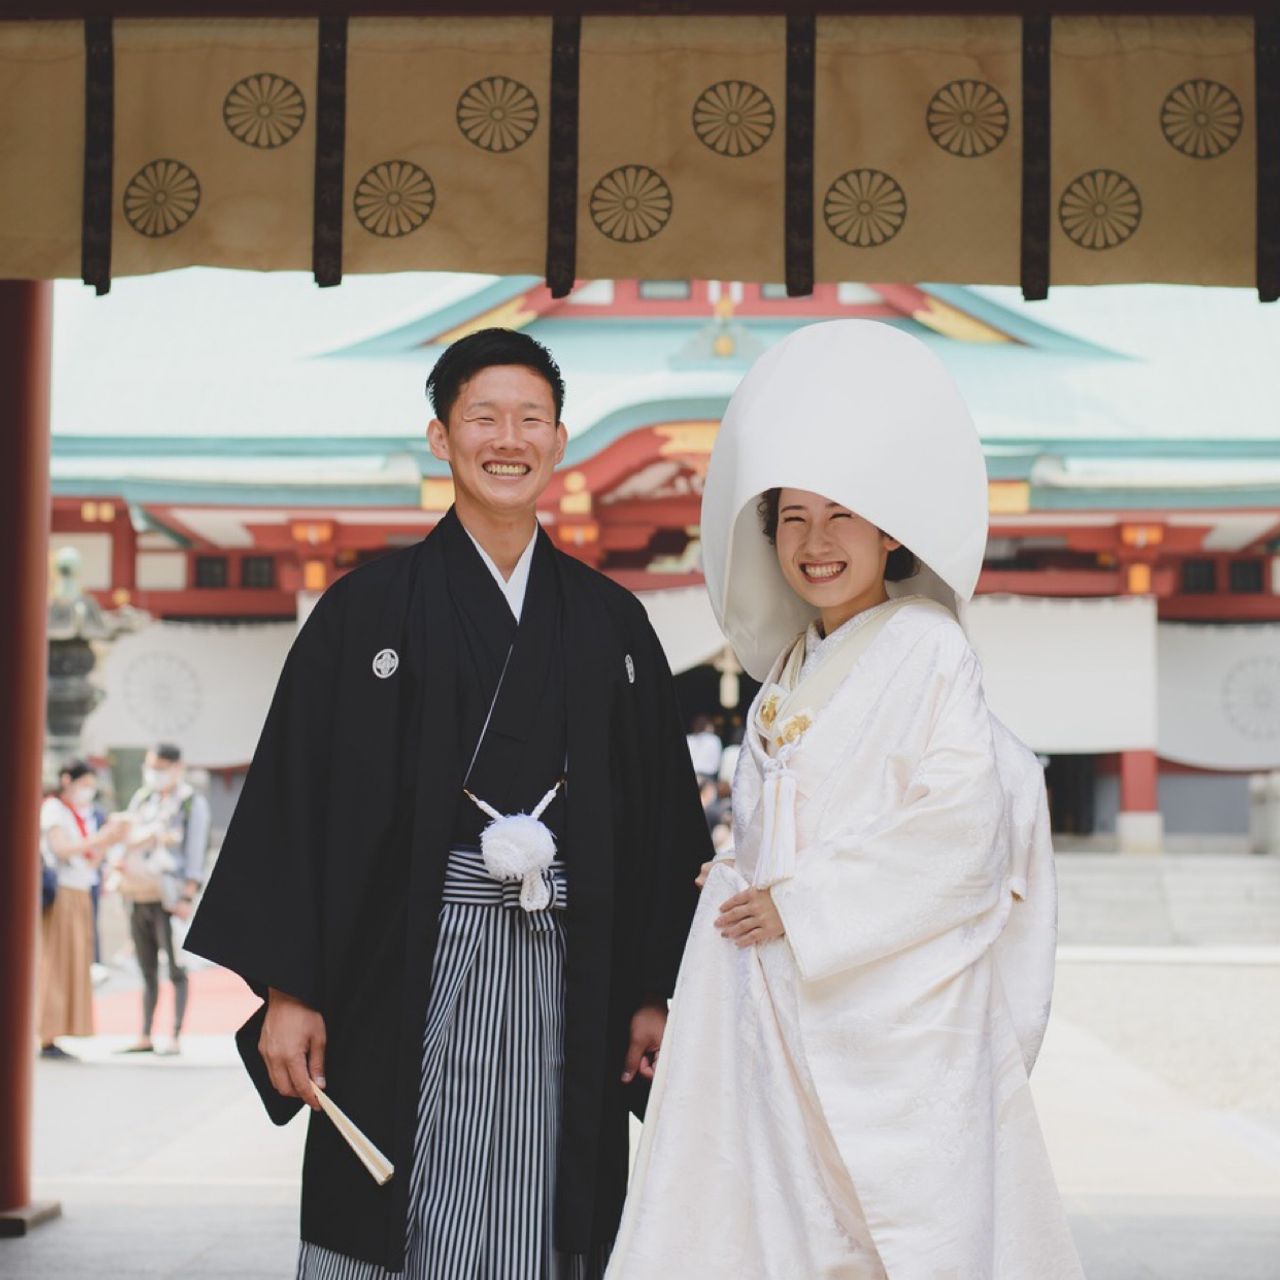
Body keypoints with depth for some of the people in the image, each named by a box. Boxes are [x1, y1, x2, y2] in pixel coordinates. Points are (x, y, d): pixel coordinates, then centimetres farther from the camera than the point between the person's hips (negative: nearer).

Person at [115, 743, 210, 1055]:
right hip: (138, 898, 6)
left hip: (169, 898, -6)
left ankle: (176, 1039, -2)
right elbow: (129, 844, 19)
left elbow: (195, 851, -9)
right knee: (148, 971, 10)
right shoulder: (141, 799, 14)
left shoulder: (193, 803, -3)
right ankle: (145, 1038, 14)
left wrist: (188, 897, -16)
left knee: (176, 970, -3)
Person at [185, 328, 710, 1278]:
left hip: (567, 975, 2)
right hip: (414, 969, -2)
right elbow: (296, 798, -1)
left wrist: (654, 990, 6)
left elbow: (659, 809, 11)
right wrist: (286, 989, -7)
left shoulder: (612, 622, 11)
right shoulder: (370, 610, 2)